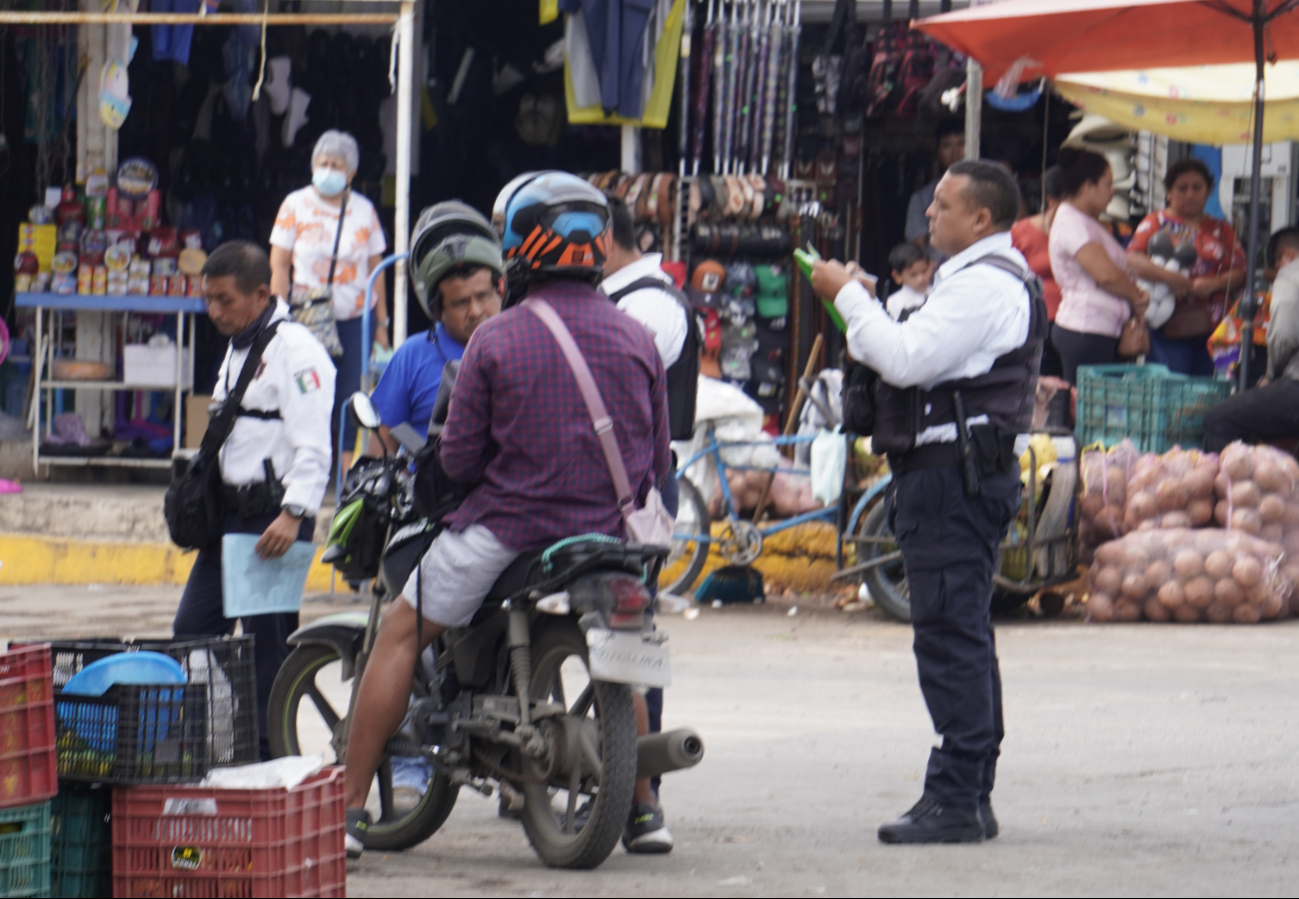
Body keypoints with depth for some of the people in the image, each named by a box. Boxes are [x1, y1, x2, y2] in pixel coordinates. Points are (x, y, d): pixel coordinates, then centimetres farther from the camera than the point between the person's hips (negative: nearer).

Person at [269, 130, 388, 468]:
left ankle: (347, 469, 5)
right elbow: (279, 265, 0)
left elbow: (375, 269, 10)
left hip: (353, 318, 1)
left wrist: (381, 322, 8)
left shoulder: (364, 211, 7)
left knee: (348, 394, 0)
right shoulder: (296, 205, 2)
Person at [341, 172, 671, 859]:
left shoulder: (496, 339, -7)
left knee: (400, 634, 10)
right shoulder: (637, 340, 3)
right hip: (604, 533, 4)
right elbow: (657, 464, 9)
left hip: (505, 528, -4)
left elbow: (459, 459, -5)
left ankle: (349, 806, 5)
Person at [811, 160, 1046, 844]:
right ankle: (971, 796, 17)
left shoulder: (985, 285, -13)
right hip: (954, 473, 12)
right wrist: (860, 303, 12)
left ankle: (955, 800, -14)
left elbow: (905, 357, -21)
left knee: (950, 634, -12)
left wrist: (848, 296, -10)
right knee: (962, 636, 13)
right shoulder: (978, 280, 23)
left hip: (956, 473, -12)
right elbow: (910, 359, 22)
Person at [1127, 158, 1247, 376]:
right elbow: (1131, 259, -6)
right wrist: (1167, 276, -20)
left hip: (1211, 331, 3)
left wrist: (1214, 284, -11)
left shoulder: (1220, 230, 17)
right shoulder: (1156, 223, 9)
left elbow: (1240, 273, 9)